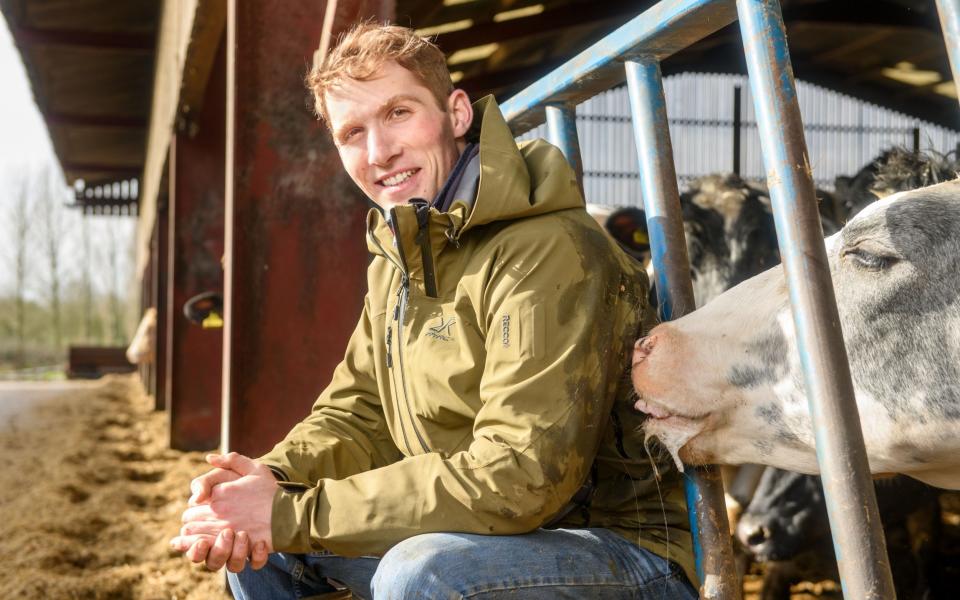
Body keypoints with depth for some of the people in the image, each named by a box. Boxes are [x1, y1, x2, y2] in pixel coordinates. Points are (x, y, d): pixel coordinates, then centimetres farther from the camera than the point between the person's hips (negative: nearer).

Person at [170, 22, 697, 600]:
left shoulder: (550, 251, -23)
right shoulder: (396, 257, 8)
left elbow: (520, 479, -28)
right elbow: (359, 415, 10)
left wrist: (293, 515, -25)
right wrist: (275, 477, -14)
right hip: (490, 536, 8)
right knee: (253, 544, 1)